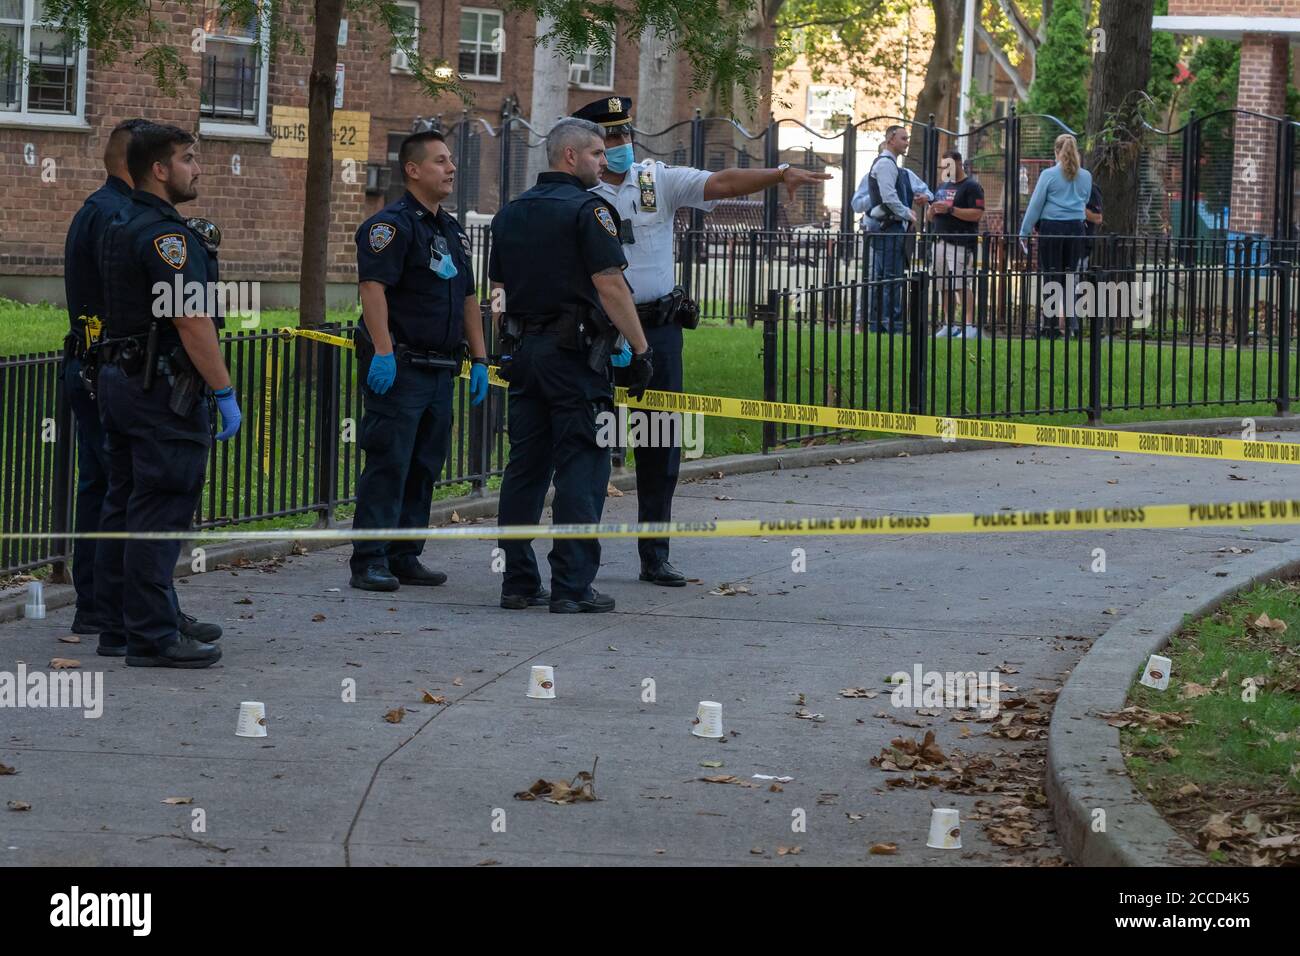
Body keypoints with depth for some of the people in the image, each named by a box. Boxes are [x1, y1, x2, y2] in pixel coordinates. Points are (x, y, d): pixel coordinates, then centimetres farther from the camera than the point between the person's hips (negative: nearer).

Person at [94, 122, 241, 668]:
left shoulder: (118, 230, 15)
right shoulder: (166, 235, -16)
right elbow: (192, 321, -21)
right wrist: (225, 393, -18)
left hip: (119, 378, 10)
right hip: (165, 387, -10)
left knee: (123, 506, 12)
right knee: (160, 513, -8)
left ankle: (117, 627, 17)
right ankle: (153, 637, -8)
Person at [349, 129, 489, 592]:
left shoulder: (453, 231, 19)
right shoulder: (392, 224, -9)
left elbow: (468, 299, 23)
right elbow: (372, 287, -19)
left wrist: (479, 359, 17)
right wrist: (382, 352, -27)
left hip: (440, 370, 8)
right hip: (400, 366, -8)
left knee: (424, 468, 9)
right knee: (388, 465, -9)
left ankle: (405, 557, 16)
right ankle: (369, 563, -8)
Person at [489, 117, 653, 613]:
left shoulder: (510, 213, 14)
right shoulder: (586, 210, -11)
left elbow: (498, 287, 18)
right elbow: (610, 285, -17)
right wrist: (641, 349, -12)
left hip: (523, 350, 7)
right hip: (575, 350, -7)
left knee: (526, 465, 10)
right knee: (581, 468, -4)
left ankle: (518, 581, 10)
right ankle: (572, 586, -7)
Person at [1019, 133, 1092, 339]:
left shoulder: (1049, 175, -7)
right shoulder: (1086, 177, 4)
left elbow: (1035, 205, -5)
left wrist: (1024, 233, 1)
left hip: (1051, 229, -3)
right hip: (1076, 229, 3)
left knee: (1050, 277, 2)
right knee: (1069, 276, 10)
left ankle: (1050, 325, 2)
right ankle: (1071, 321, 7)